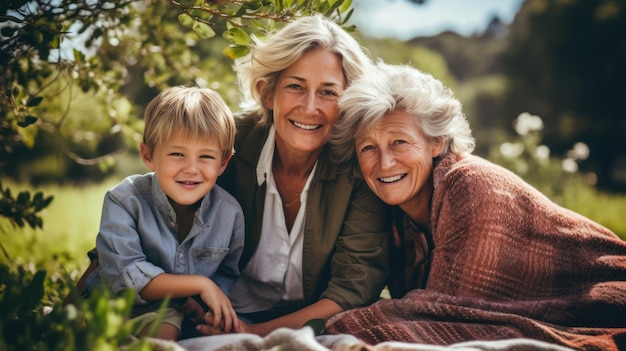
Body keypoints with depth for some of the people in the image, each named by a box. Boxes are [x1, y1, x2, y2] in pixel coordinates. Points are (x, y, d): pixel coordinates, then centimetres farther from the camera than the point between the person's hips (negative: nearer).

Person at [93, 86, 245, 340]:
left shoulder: (230, 212, -8)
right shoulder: (125, 200, -17)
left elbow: (227, 274, 4)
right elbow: (124, 275, -23)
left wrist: (201, 304, -19)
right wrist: (200, 284, -25)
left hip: (187, 312, 4)